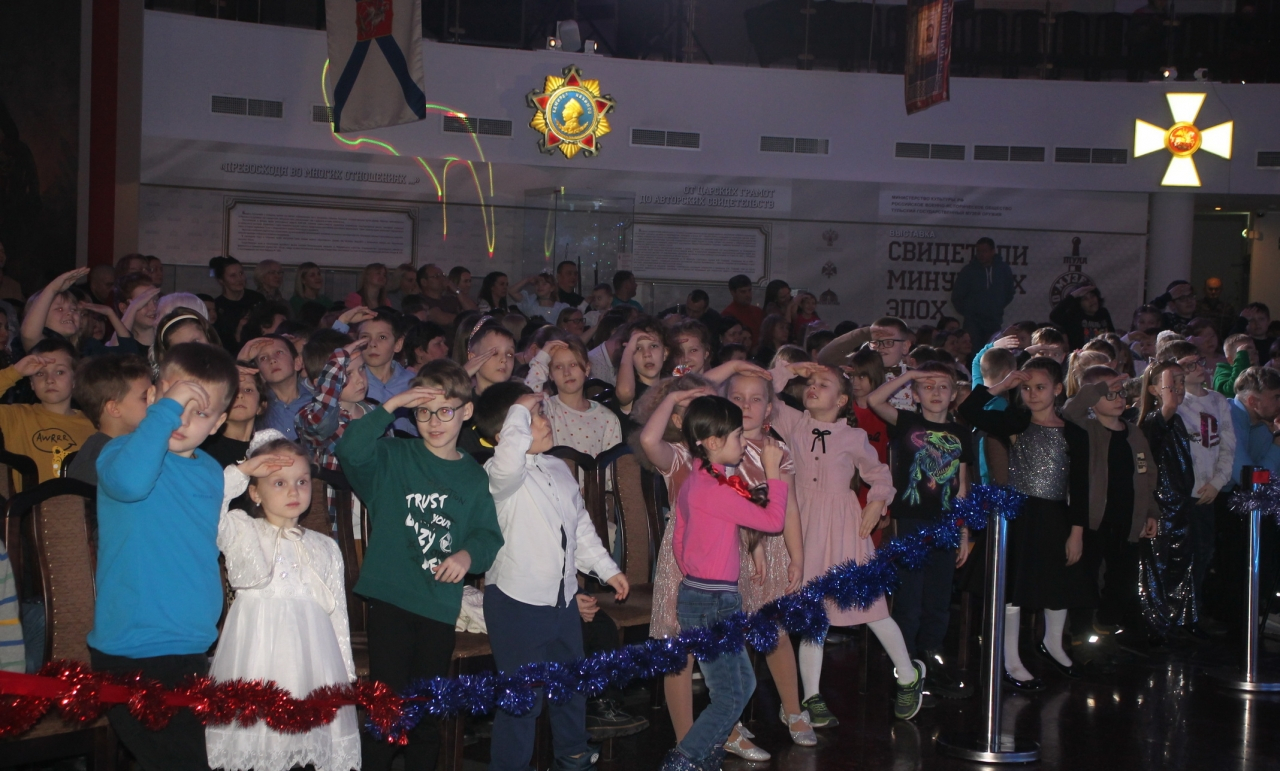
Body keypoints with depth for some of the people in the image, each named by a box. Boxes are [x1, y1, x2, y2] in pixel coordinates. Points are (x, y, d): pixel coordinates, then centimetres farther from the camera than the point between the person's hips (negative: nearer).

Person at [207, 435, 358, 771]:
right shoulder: (240, 532, 7)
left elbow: (338, 614, 14)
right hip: (256, 655, -2)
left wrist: (347, 677, 11)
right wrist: (241, 470, -6)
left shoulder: (325, 547, 14)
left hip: (310, 655, 2)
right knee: (255, 735, -5)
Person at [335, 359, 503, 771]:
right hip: (390, 598, -3)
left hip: (440, 604, 3)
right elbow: (348, 450, -20)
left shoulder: (475, 478, 9)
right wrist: (390, 406, -22)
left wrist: (469, 554, -16)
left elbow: (489, 534, 5)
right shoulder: (393, 458, -1)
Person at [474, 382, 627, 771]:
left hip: (563, 596, 8)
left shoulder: (559, 468, 6)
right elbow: (510, 460, -46)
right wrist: (521, 410, -34)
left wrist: (606, 568, 19)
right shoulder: (501, 475, -19)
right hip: (517, 603, -8)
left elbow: (580, 523, 18)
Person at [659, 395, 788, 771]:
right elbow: (773, 520, -16)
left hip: (698, 595, 10)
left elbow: (678, 541, 17)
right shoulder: (714, 489, -20)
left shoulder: (694, 482, 9)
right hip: (712, 602, -10)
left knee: (743, 683, 19)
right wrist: (773, 472, -7)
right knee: (730, 697, -2)